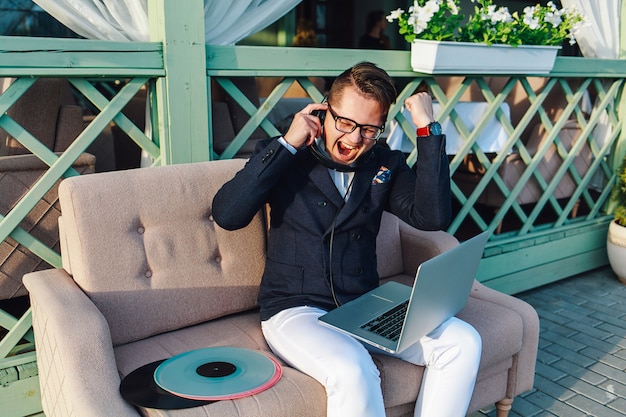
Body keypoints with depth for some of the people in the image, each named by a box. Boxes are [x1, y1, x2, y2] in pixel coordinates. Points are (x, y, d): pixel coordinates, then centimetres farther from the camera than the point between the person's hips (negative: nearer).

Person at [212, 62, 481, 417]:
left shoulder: (385, 165, 7)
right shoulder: (287, 157, -2)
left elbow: (432, 217, -9)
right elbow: (227, 215, -16)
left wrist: (428, 129, -9)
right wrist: (287, 144, -16)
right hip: (295, 310, -4)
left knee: (463, 342, -13)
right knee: (353, 371, -32)